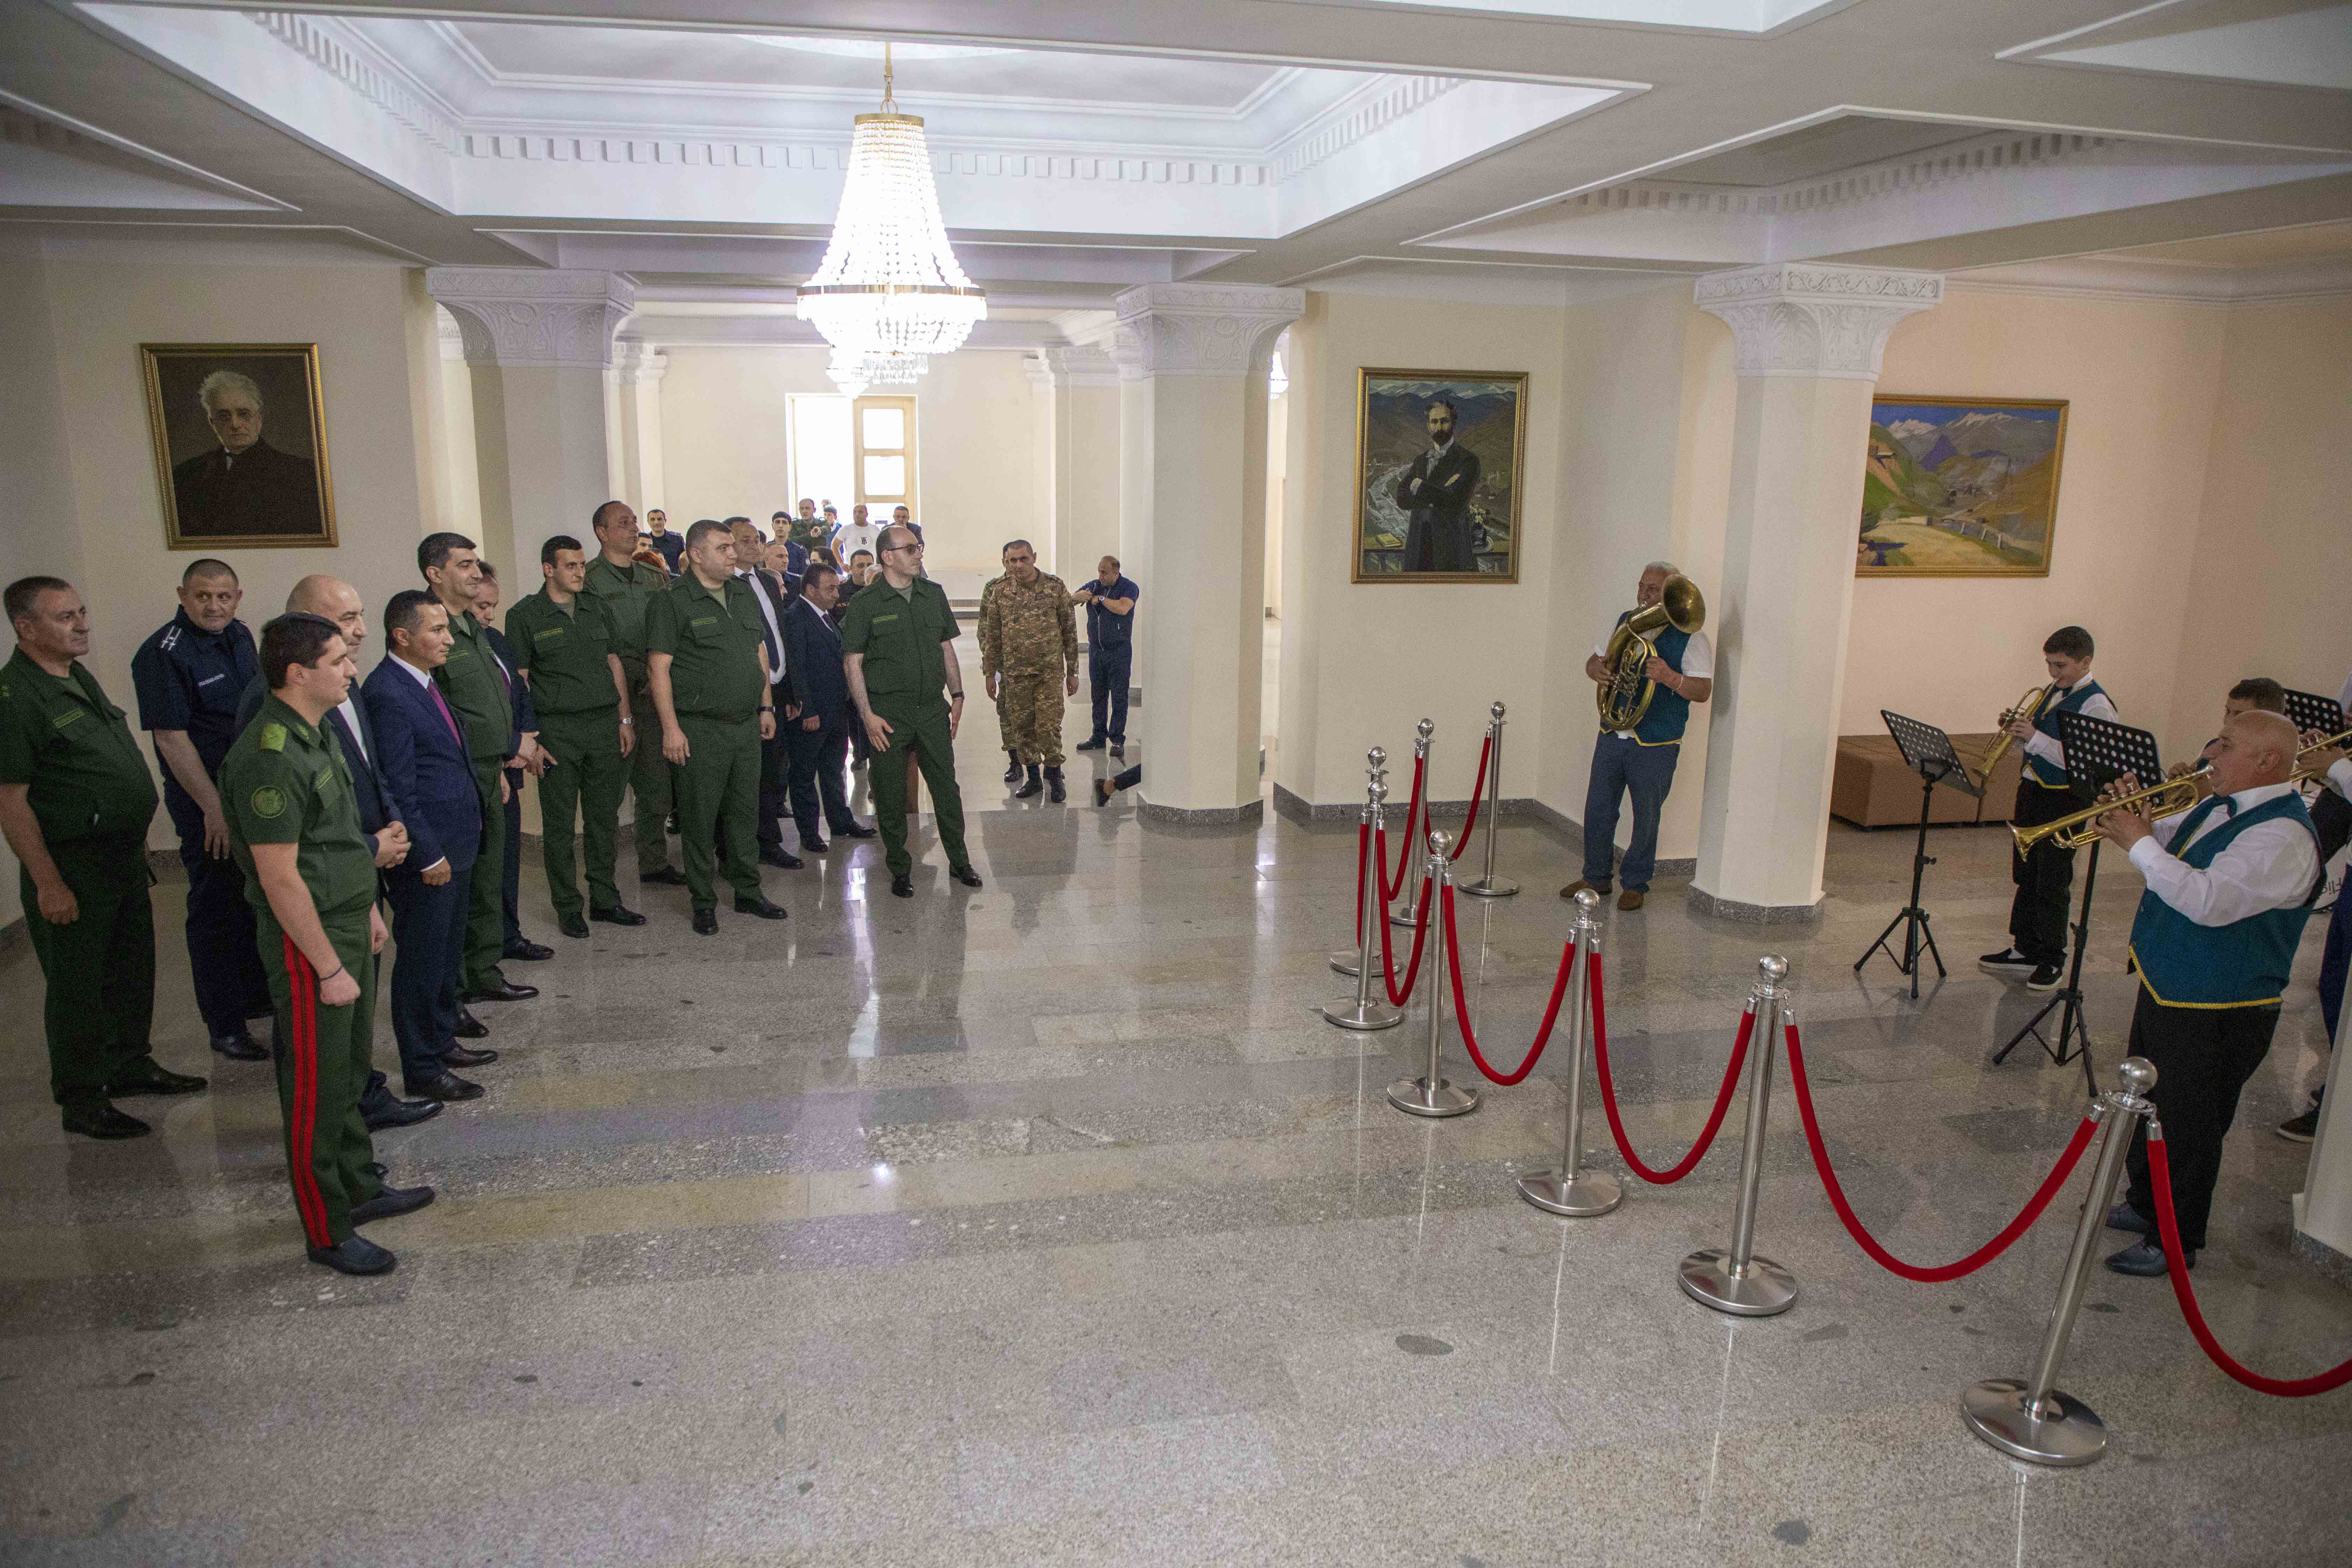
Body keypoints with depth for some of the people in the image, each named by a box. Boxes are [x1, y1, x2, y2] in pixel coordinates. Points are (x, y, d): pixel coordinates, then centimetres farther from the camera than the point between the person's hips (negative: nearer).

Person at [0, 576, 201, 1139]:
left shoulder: (80, 677, 10)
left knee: (133, 966, 20)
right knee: (77, 984, 3)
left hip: (122, 854, 9)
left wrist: (138, 836, 19)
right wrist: (48, 882, -21)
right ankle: (81, 1100, 16)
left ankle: (131, 1065, 37)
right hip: (71, 865, -9)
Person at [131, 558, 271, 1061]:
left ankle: (256, 996, 34)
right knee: (217, 908, 1)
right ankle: (224, 1025, 11)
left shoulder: (239, 636, 6)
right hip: (206, 801, -8)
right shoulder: (162, 654, -17)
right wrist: (214, 808, -19)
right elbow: (171, 738, -19)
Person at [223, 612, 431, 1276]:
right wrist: (329, 968, -19)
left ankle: (360, 1188, 37)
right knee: (317, 1087, 3)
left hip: (347, 927, 10)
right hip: (306, 942, -10)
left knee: (349, 1071, 21)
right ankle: (328, 1233, 16)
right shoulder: (271, 759, -24)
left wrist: (368, 909, 20)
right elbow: (280, 878, -24)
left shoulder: (315, 734, 7)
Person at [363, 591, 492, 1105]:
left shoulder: (423, 683, 11)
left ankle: (443, 1042, 37)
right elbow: (396, 789, -21)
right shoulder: (387, 695, -20)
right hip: (426, 855, -10)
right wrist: (428, 855, -19)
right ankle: (422, 1071, 14)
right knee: (421, 961, 3)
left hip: (455, 845, 10)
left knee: (447, 955, 21)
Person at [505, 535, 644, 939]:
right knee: (559, 824, 3)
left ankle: (605, 900, 21)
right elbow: (518, 681, -5)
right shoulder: (525, 616, -3)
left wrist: (625, 720, 9)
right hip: (558, 731, -4)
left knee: (604, 818, 10)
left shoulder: (598, 609, 12)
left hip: (605, 725, 4)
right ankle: (568, 907, 14)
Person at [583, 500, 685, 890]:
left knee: (657, 786, 8)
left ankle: (655, 865, 19)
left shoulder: (655, 577, 15)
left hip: (653, 695, 6)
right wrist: (643, 675, -12)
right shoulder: (589, 582, -3)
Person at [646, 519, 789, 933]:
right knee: (700, 817, 2)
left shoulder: (744, 594, 12)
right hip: (701, 729, -6)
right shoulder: (673, 603, -8)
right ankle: (703, 903, 13)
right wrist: (671, 728, -16)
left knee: (746, 811, 13)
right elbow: (659, 668, -11)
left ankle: (748, 892, 25)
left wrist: (765, 706, 15)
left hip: (747, 725, 6)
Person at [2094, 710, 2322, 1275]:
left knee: (2187, 1127, 4)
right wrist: (2136, 818, -3)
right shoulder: (2220, 807, 5)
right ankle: (2145, 1204, 43)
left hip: (2217, 1013, -10)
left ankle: (2175, 1244, 20)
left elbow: (2209, 902, -37)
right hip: (2167, 989, 10)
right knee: (2148, 1102, 24)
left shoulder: (2284, 836, -25)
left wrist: (2141, 845, -28)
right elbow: (2168, 843, 20)